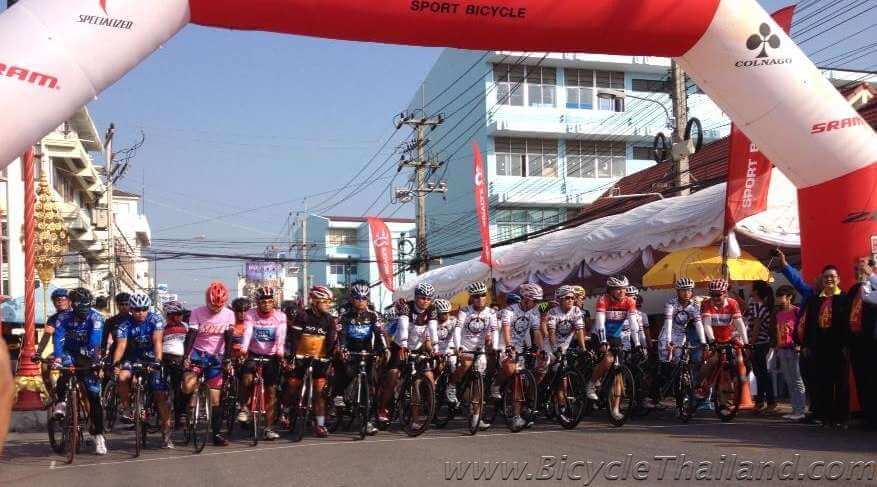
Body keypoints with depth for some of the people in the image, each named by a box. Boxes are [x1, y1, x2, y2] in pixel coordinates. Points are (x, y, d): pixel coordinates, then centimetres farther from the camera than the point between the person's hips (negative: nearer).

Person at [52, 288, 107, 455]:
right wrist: (57, 357, -44)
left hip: (88, 359, -1)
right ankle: (61, 402, -24)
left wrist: (94, 357, -44)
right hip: (70, 354, 1)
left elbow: (95, 340, -29)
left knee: (94, 395, -8)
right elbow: (58, 338, -26)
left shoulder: (96, 317, -16)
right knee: (64, 361, -35)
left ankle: (98, 435, 1)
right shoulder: (65, 318, -12)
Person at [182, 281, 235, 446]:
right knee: (188, 387, -28)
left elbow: (228, 338, -8)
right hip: (198, 352, -1)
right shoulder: (197, 313, -8)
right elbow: (191, 336, -16)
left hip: (216, 357, 2)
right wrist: (186, 356, -28)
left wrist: (227, 359, -19)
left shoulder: (228, 315, -3)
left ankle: (216, 434, 11)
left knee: (215, 398, 2)